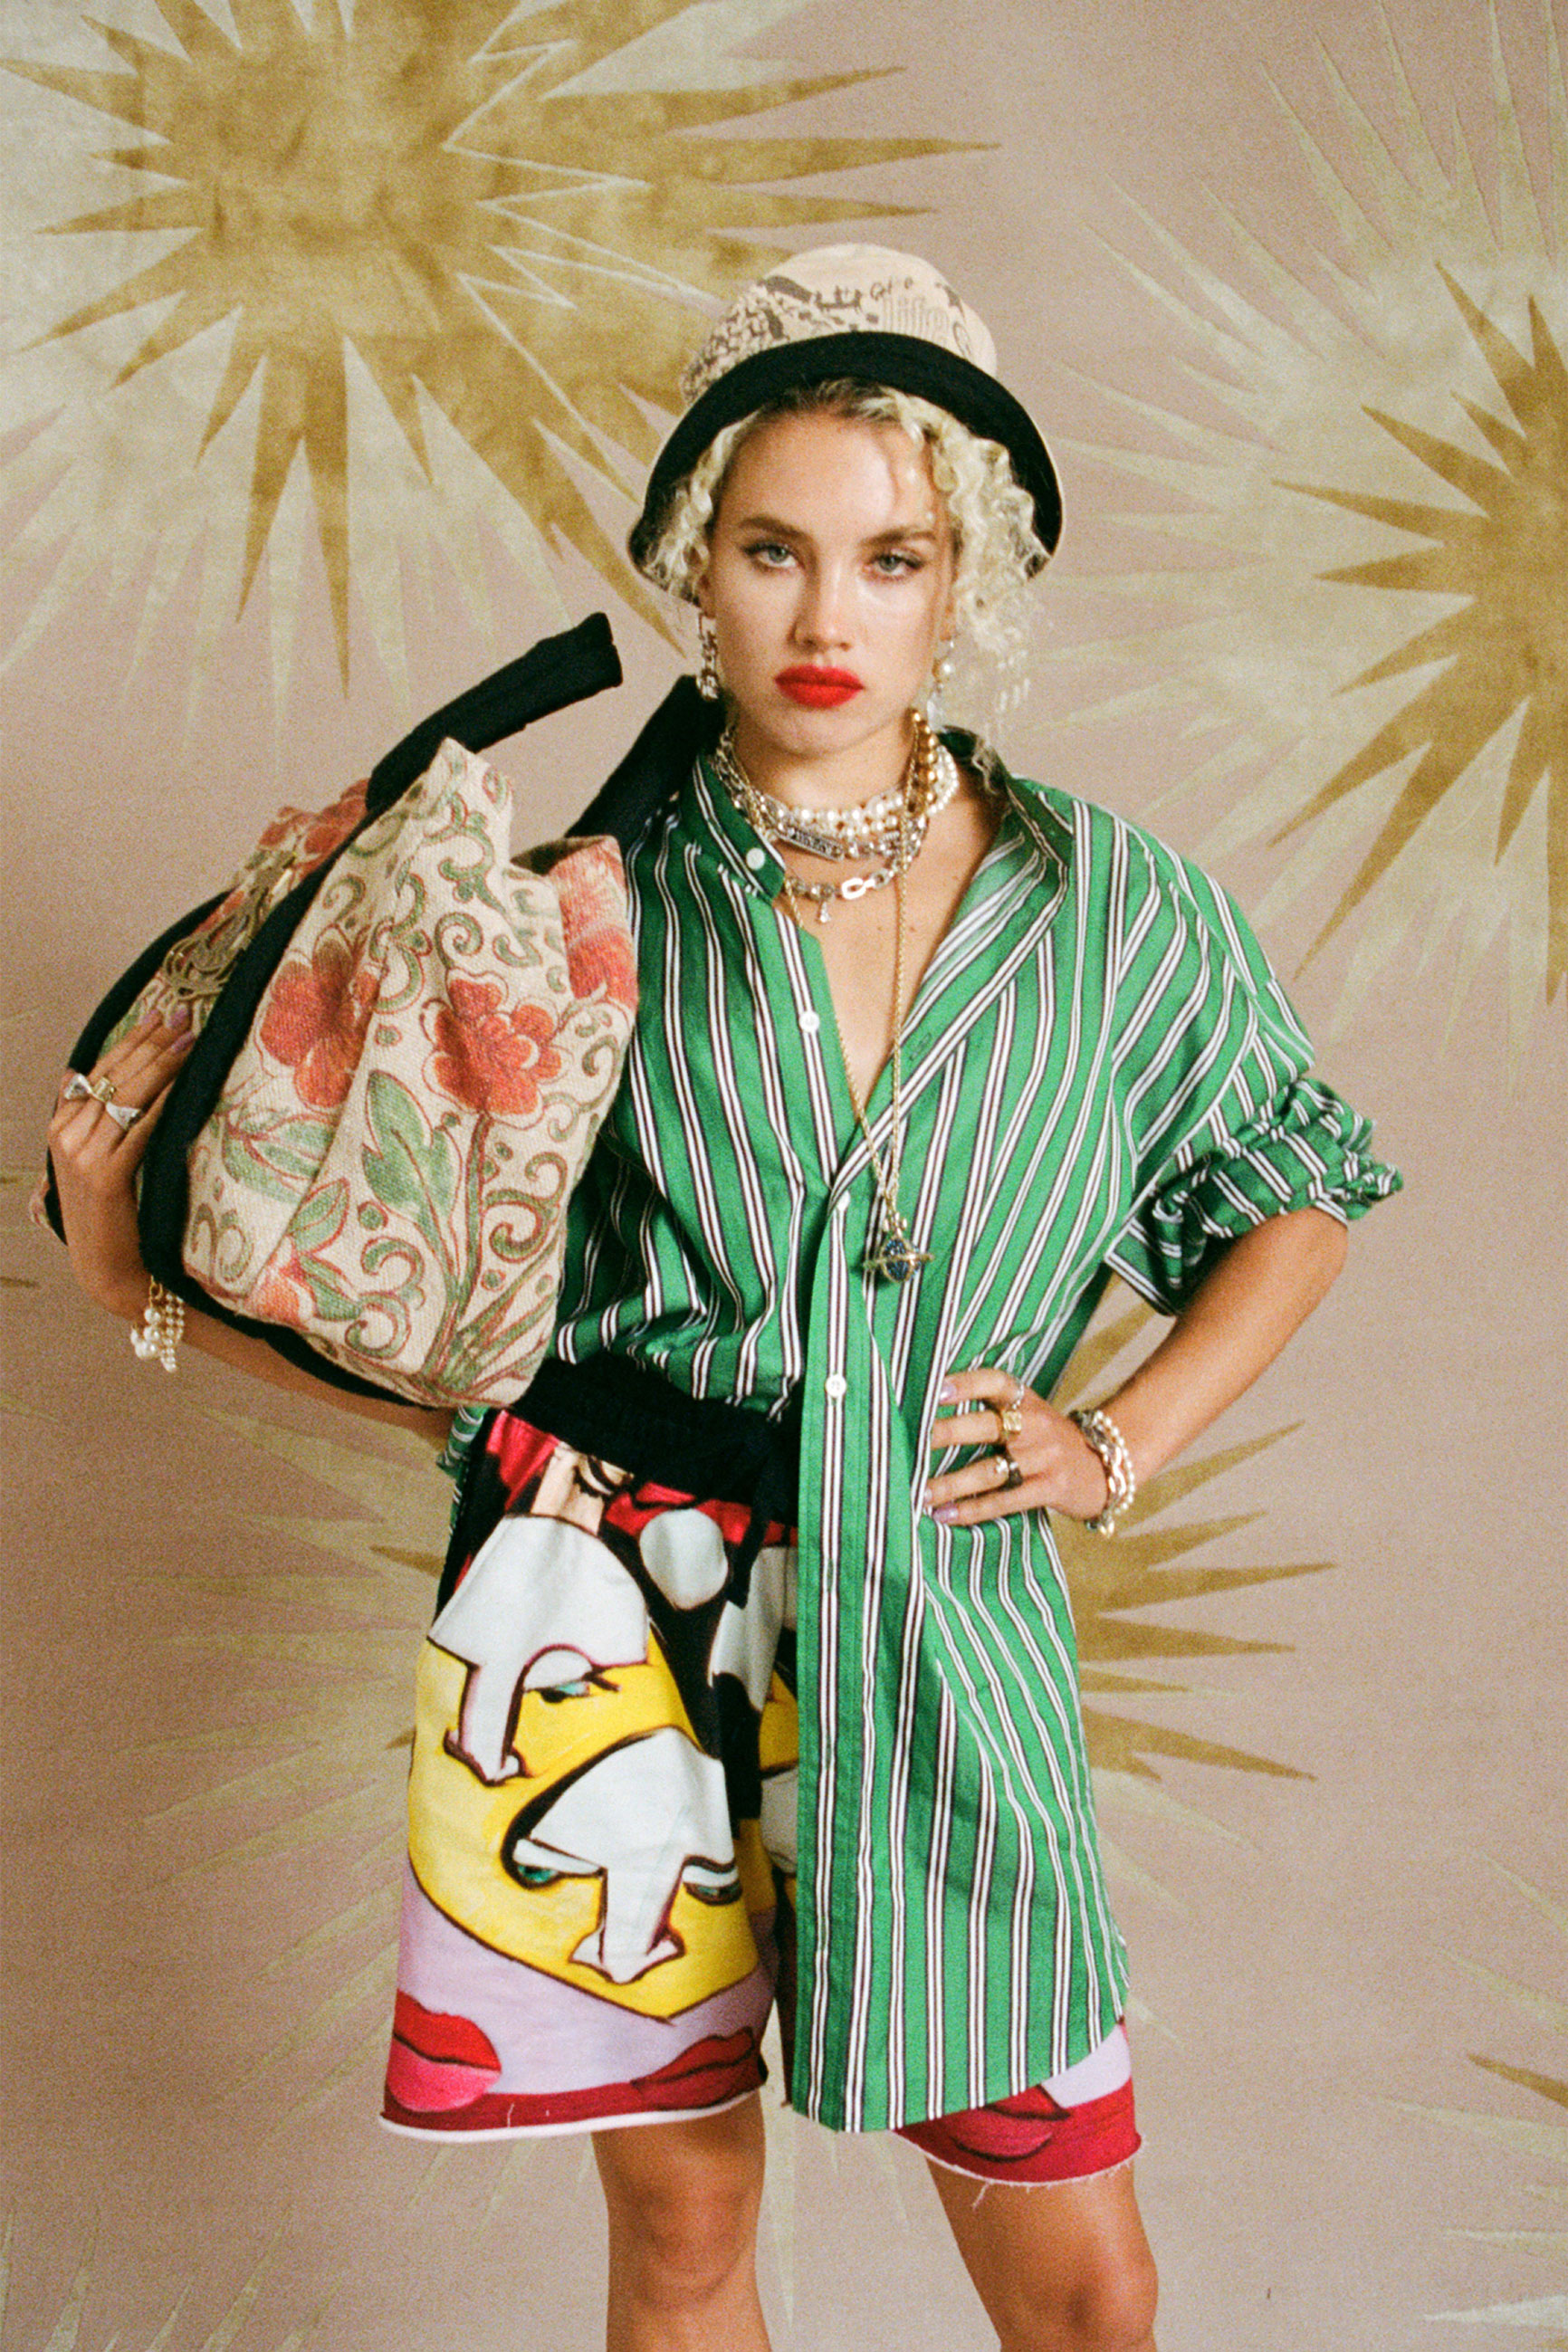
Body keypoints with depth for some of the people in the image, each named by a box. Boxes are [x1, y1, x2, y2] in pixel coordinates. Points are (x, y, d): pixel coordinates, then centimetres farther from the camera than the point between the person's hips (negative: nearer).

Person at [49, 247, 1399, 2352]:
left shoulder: (1109, 906, 2)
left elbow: (1296, 1191, 17)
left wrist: (1121, 1441, 5)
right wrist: (143, 1271, -9)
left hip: (939, 1643, 1)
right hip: (616, 1622, 0)